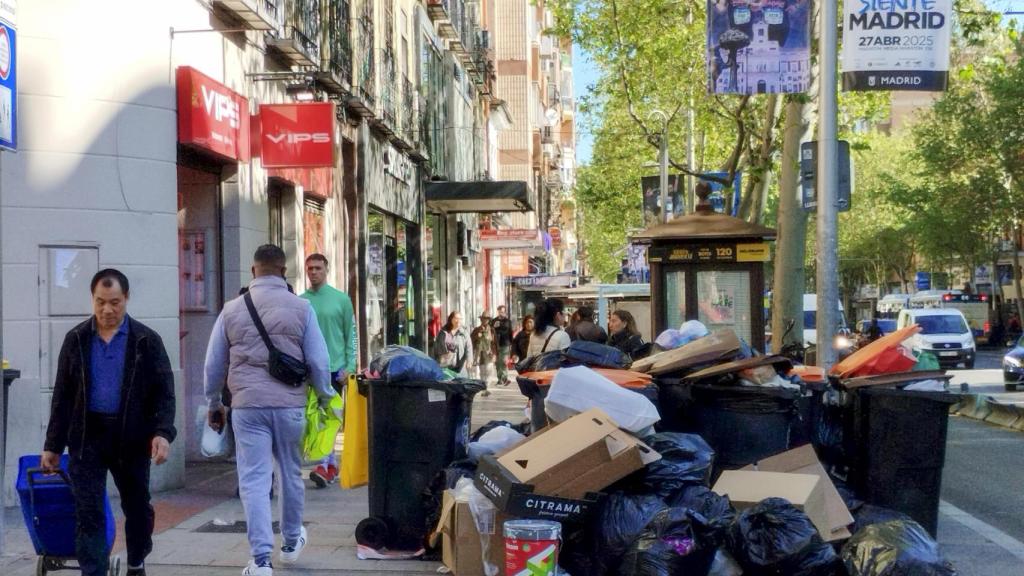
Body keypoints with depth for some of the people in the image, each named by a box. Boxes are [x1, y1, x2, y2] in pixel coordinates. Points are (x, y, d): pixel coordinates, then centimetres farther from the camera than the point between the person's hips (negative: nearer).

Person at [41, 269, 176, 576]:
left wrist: (163, 432, -18)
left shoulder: (147, 340, -2)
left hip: (132, 437, 0)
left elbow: (164, 392, -3)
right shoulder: (76, 340, 4)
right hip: (87, 436, 1)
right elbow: (62, 396, 8)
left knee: (137, 507, 14)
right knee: (88, 511, -5)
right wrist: (53, 445, 5)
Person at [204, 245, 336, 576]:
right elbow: (318, 361, 0)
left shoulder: (232, 310, 5)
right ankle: (291, 542, 35)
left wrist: (214, 404, 25)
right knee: (291, 474, 18)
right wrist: (325, 398, 15)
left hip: (247, 405, 0)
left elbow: (214, 365, 11)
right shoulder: (301, 308, 0)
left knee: (254, 481, 1)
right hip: (290, 403, 0)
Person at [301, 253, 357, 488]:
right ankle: (330, 462, 14)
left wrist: (350, 366, -6)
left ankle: (325, 463, -1)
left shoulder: (341, 299, 1)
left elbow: (351, 334, 1)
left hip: (334, 368, -2)